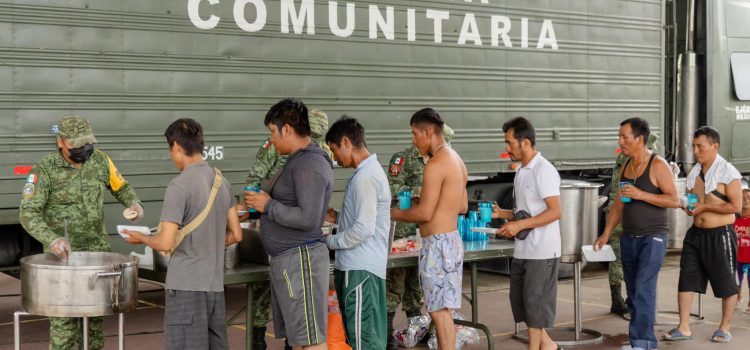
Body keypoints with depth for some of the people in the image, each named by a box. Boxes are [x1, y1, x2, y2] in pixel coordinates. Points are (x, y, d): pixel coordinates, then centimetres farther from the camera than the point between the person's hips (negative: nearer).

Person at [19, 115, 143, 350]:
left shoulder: (99, 160, 0)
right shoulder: (45, 170, -14)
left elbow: (121, 187, 14)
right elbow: (28, 212, -18)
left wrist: (133, 203, -9)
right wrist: (51, 239, -34)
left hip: (97, 249, 4)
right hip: (63, 252, -4)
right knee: (64, 313, -6)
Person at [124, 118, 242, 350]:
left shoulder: (179, 186, -12)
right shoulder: (222, 182, 9)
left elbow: (166, 243, -14)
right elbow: (235, 235, 12)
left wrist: (141, 239, 4)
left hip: (186, 286, -7)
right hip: (215, 284, 7)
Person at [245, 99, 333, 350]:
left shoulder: (310, 164, -16)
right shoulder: (298, 160, 16)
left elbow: (308, 218, -24)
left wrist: (268, 206, -13)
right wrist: (257, 203, 9)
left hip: (301, 258, -11)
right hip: (286, 260, 11)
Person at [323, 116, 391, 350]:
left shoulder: (365, 177, -16)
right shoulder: (370, 171, 15)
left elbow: (364, 229, -21)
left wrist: (330, 241, -9)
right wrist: (338, 218, 12)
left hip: (360, 268, -10)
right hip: (362, 266, 10)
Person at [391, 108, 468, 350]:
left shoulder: (436, 164, -16)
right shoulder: (456, 160, 13)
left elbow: (424, 213, -17)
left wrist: (393, 214, -3)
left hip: (438, 242, -10)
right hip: (451, 239, 10)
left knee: (439, 311, -6)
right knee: (443, 309, 14)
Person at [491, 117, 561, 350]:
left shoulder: (543, 170, -14)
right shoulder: (521, 172, 13)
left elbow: (555, 212, -20)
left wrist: (519, 225, -22)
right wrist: (502, 214, 8)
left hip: (542, 251, -9)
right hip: (522, 250, 9)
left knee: (535, 302, -1)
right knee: (519, 299, 13)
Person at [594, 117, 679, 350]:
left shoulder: (658, 165, -9)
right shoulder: (625, 167, 11)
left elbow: (674, 200, -14)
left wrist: (641, 194, -20)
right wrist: (606, 234, 13)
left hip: (652, 238, -7)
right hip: (629, 238, 7)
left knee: (644, 289, -12)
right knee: (633, 292, 8)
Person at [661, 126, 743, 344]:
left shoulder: (728, 172, -12)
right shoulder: (694, 172, 10)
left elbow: (736, 206, -18)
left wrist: (705, 207, -18)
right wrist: (689, 205, 2)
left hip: (720, 235, -7)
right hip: (696, 233, 7)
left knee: (726, 284, 5)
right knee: (686, 280, 3)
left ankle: (724, 329, 18)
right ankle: (684, 328, 9)